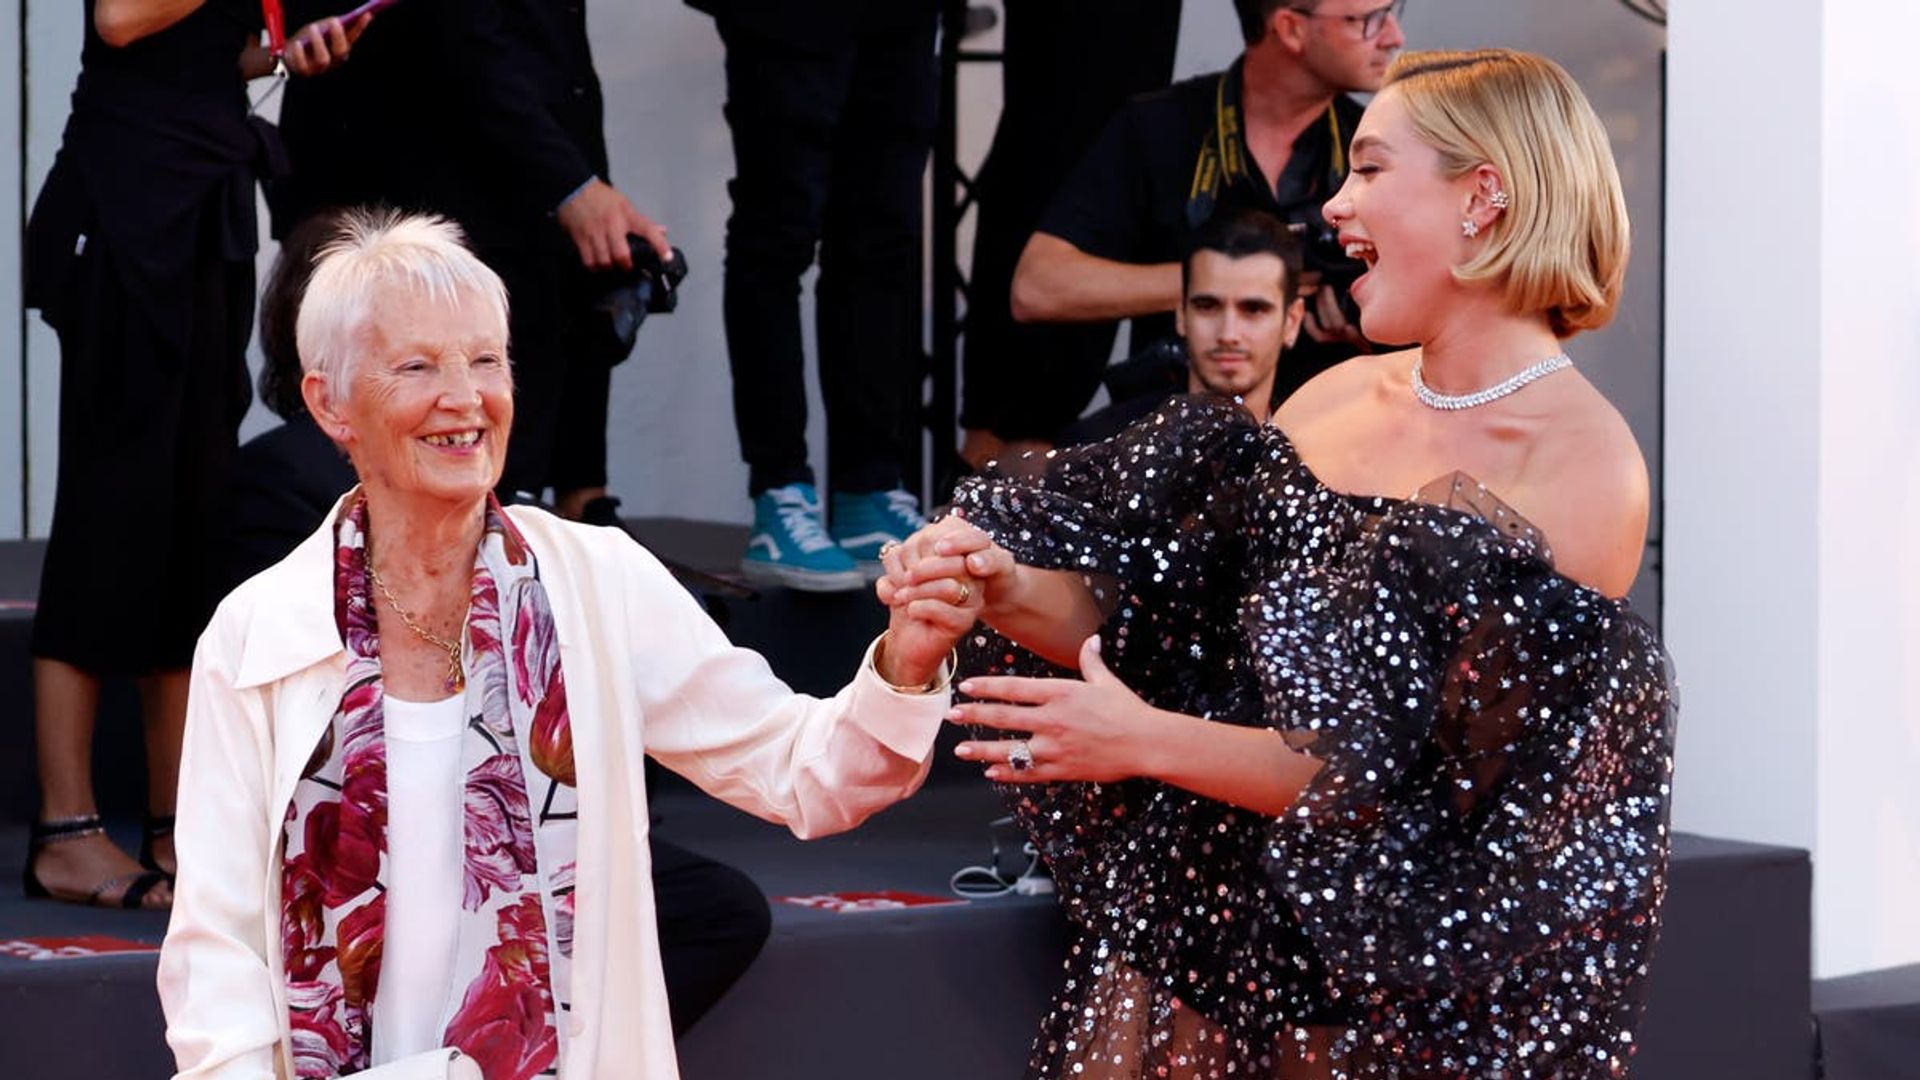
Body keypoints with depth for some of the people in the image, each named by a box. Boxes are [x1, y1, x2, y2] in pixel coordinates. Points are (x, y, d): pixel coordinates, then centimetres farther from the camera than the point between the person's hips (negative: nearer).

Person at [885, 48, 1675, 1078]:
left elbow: (1448, 785, -17)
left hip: (1380, 988, -5)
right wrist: (1007, 591, -13)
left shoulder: (1583, 469, -13)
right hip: (1193, 908, 5)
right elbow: (1145, 612, 8)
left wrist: (1149, 741, -21)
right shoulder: (1336, 395, 6)